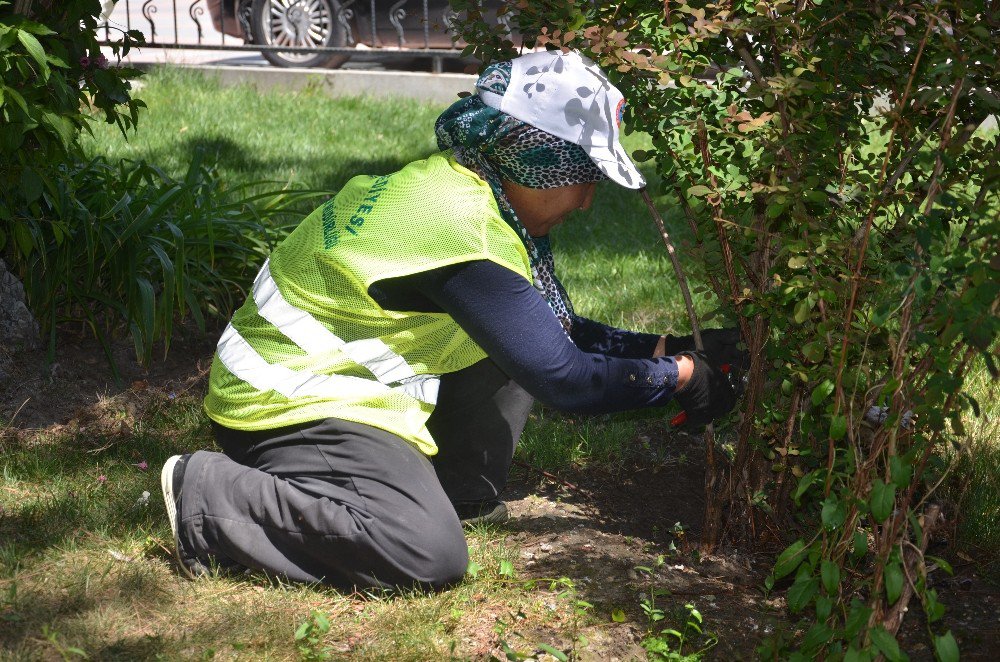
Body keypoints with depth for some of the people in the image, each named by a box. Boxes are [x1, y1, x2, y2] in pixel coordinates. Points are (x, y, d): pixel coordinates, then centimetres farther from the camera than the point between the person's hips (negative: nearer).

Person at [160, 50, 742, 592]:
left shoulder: (460, 190, 5)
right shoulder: (467, 235, -25)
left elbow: (559, 333, 12)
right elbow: (564, 381, -23)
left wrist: (670, 347, 4)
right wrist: (680, 375, -10)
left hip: (325, 373, 10)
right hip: (290, 403, -10)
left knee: (517, 334, 6)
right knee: (432, 556, -25)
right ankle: (212, 496, -13)